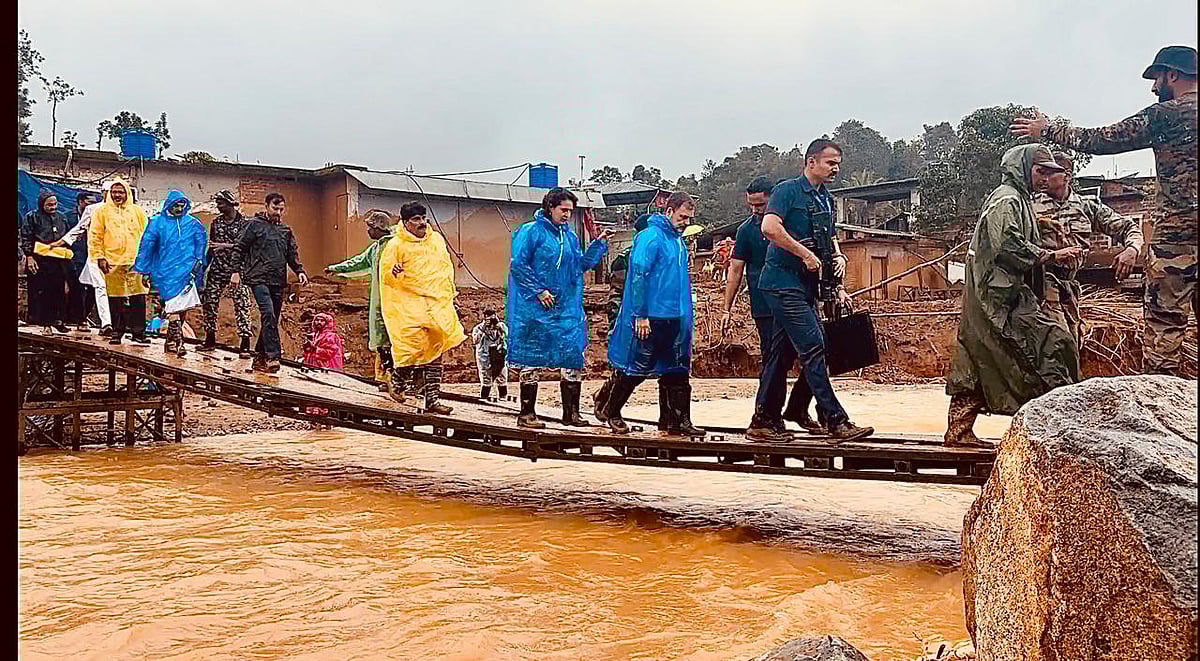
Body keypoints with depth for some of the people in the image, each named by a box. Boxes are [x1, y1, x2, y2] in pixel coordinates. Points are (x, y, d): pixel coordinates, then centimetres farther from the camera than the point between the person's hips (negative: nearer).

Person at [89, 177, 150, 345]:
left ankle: (139, 332, 3)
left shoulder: (137, 211, 11)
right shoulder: (102, 211, 7)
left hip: (134, 261, 0)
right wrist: (100, 257, -4)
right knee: (115, 299, 4)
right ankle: (117, 331, 14)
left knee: (138, 298, -3)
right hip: (112, 262, 0)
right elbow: (95, 236, 4)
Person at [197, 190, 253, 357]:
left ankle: (245, 345, -6)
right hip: (216, 271, 5)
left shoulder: (245, 223, -3)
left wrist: (225, 246, -24)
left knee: (241, 306, -8)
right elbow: (211, 248, 18)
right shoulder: (216, 222, 12)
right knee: (209, 303, 5)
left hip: (237, 272, -5)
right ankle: (210, 341, 17)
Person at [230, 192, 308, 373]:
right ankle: (273, 356, -22)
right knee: (268, 315, -20)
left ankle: (259, 357, 17)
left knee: (272, 320, 7)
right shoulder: (255, 224, 2)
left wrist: (300, 271, 3)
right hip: (258, 278, -6)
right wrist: (236, 271, -7)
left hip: (278, 282, 6)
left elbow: (293, 255, 20)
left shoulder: (286, 231, 17)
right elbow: (239, 248, 1)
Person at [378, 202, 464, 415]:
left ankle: (433, 399, 8)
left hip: (437, 303, 5)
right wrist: (394, 273, -26)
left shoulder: (437, 239, 13)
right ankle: (398, 383, 13)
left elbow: (446, 267, 23)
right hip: (408, 304, -5)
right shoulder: (395, 245, -4)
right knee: (413, 345, -15)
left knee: (435, 350, 4)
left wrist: (450, 294, 19)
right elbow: (385, 274, -5)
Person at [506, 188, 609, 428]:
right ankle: (526, 414, 9)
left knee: (573, 358, 3)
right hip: (534, 309, -6)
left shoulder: (570, 236, 15)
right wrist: (538, 291, -14)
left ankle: (571, 412, 12)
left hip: (567, 308, 6)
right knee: (532, 359, 0)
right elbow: (518, 264, -10)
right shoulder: (531, 231, -5)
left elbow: (581, 264, 17)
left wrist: (599, 243, 5)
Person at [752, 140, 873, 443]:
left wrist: (838, 257, 11)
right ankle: (835, 421, -13)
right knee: (813, 347, -13)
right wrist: (805, 254, -20)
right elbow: (770, 227, -22)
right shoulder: (788, 190, -7)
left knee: (783, 353, 10)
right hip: (783, 282, -9)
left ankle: (763, 422, 15)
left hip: (805, 286, 9)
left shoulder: (826, 200, 18)